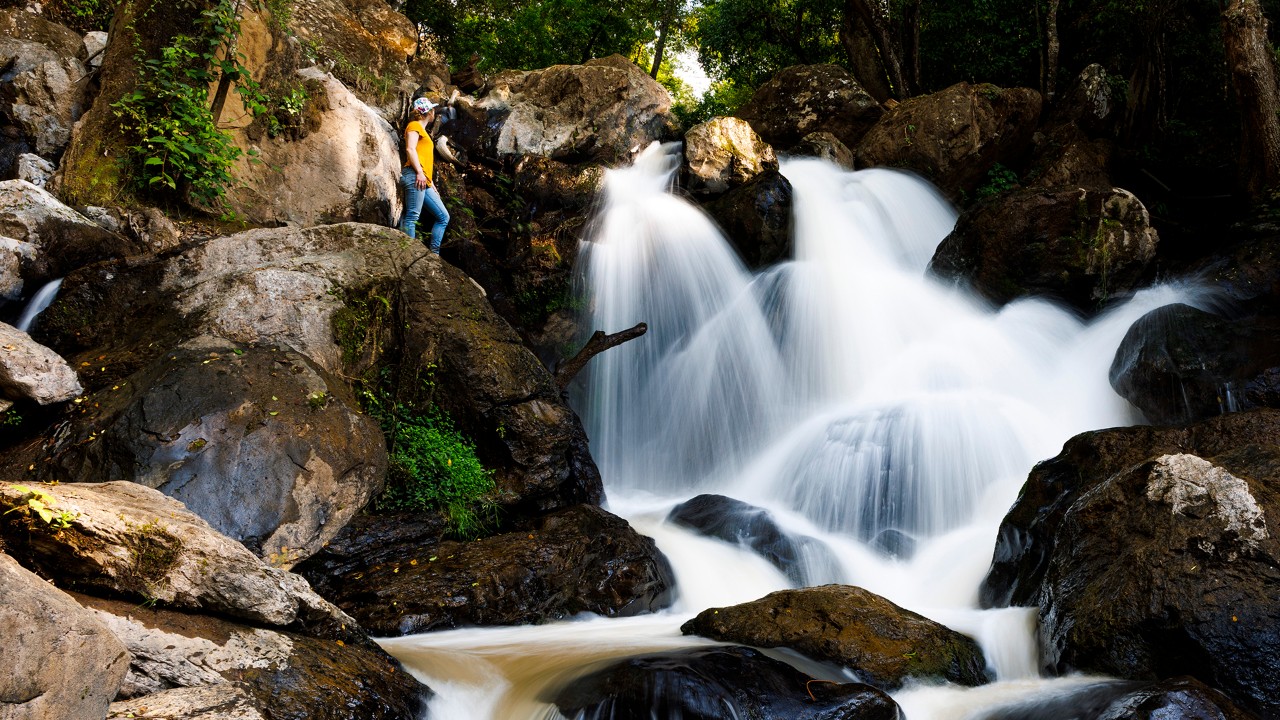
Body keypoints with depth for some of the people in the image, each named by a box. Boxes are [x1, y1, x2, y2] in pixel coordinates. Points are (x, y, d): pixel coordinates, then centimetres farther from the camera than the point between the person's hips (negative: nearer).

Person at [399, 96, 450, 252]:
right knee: (412, 216, -17)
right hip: (414, 176, -10)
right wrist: (419, 172, -20)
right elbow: (410, 149, -11)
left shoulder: (422, 130, 31)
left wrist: (431, 183, 24)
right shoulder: (415, 125, 5)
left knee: (443, 217, 6)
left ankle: (434, 254, 1)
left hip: (424, 182, 10)